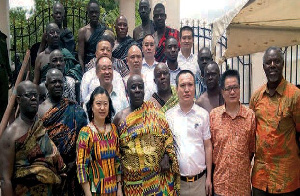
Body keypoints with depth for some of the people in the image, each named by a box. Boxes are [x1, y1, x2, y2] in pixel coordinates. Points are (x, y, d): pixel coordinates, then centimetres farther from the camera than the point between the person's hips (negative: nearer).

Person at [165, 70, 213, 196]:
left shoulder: (203, 114, 1)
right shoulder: (168, 116, -1)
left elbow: (208, 146, 3)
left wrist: (209, 177, 2)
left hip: (199, 179, 0)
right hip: (176, 179, 0)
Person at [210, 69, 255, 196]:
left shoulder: (250, 115, -1)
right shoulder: (213, 115, -1)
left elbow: (252, 147, 5)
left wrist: (244, 165, 5)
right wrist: (214, 164, 3)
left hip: (242, 178, 0)